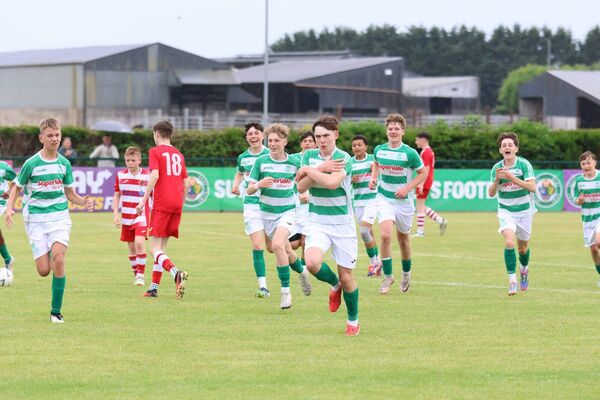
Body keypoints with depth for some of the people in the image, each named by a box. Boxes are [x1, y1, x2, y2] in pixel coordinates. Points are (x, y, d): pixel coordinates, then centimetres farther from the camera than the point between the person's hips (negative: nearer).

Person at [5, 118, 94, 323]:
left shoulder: (64, 163, 5)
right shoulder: (31, 163, -4)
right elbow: (16, 187, 5)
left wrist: (84, 202, -7)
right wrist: (9, 208, -13)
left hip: (59, 216, 1)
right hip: (35, 219, -1)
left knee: (58, 259, -21)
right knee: (44, 270, -7)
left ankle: (56, 311, -10)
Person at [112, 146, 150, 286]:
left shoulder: (147, 175, -6)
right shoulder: (120, 175, 3)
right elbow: (116, 195, 11)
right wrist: (115, 214, 3)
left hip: (141, 216, -4)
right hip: (126, 217, 4)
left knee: (139, 242, -21)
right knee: (131, 247, 9)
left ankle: (141, 275, -14)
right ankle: (136, 275, 23)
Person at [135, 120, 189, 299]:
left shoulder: (155, 152, -1)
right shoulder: (178, 154, 16)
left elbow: (154, 176, -15)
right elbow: (186, 183, 15)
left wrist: (143, 200, -14)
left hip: (161, 204, -6)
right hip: (177, 204, 6)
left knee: (155, 249, -8)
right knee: (161, 248, 13)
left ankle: (176, 272, -32)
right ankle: (154, 287, 13)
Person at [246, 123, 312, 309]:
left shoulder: (294, 163, -5)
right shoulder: (261, 161, -5)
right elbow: (249, 190, -3)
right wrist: (259, 185, -23)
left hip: (287, 211, -3)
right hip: (266, 212, 3)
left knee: (277, 245, -26)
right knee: (286, 251, 12)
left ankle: (285, 290, -17)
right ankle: (302, 271, 46)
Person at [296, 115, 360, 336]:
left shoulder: (344, 158, -11)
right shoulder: (309, 156, 3)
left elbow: (332, 183, -28)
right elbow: (301, 187, -7)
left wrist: (308, 170, -17)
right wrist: (321, 168, -17)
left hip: (343, 223, -3)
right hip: (317, 222, 3)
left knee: (346, 277, 1)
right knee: (312, 262, -25)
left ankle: (353, 321, 24)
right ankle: (334, 285, 10)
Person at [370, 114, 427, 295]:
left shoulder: (409, 153, -11)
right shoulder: (379, 150, -1)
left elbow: (423, 173, -2)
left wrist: (407, 188, -13)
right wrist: (373, 178, 3)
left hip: (404, 200, -1)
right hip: (384, 198, 1)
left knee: (403, 239, 12)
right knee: (385, 235, -18)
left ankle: (406, 274, 36)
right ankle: (388, 276, -5)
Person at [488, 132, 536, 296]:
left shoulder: (524, 164, -12)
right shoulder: (497, 168, -4)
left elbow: (532, 187, -22)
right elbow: (491, 193, -4)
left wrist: (513, 178, -33)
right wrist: (497, 179, -23)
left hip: (524, 210, 0)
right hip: (506, 211, 0)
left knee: (523, 247, 12)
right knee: (509, 242, -23)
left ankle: (524, 270, 45)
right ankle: (512, 280, -19)